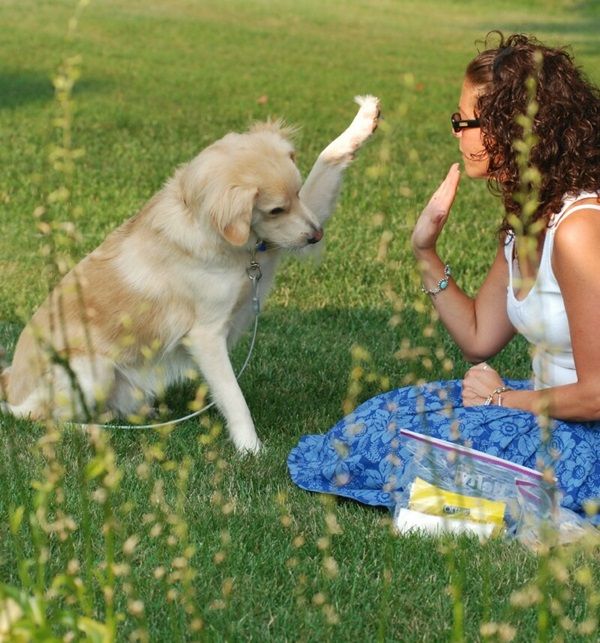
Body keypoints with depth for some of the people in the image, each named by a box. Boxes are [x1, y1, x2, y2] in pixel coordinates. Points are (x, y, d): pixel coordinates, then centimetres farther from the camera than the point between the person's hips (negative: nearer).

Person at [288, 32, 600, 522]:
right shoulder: (527, 219, 5)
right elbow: (479, 340, 10)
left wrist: (505, 398, -8)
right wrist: (425, 251, 3)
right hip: (550, 409, 9)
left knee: (391, 430, -4)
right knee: (394, 410, 6)